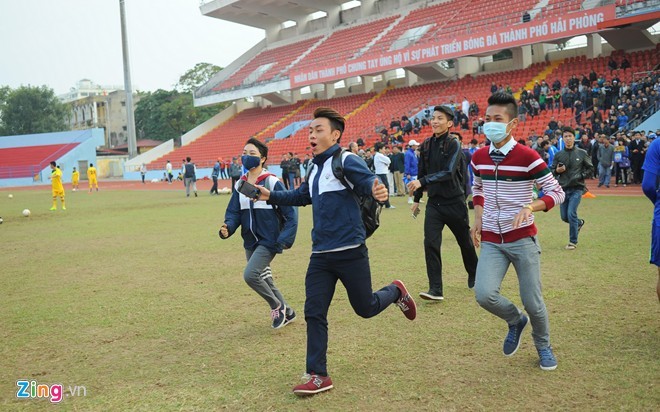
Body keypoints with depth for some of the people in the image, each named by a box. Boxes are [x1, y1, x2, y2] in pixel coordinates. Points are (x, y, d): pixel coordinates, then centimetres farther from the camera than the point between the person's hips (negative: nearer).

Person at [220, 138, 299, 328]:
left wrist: (285, 239, -18)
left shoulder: (272, 182, -13)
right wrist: (227, 228, -16)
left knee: (250, 275, -20)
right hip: (250, 242, 7)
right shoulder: (240, 184, 5)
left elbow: (290, 213, -11)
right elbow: (233, 212, 4)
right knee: (264, 280, 15)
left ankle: (277, 306, 5)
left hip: (269, 241, -7)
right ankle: (287, 312, 37)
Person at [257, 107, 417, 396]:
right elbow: (303, 196, 29)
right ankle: (317, 376, 12)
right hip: (320, 255, 7)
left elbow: (369, 183, -25)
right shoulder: (315, 167, 12)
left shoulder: (346, 161, -11)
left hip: (350, 252, -7)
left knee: (365, 308, 8)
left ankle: (395, 292, 40)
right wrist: (270, 196, 22)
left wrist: (378, 192, -48)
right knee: (314, 313, 2)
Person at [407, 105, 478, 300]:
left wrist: (422, 181, -32)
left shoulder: (454, 144, -11)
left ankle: (474, 276, 39)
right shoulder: (426, 145, 6)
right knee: (430, 243, -11)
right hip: (434, 202, 4)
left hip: (454, 202, -4)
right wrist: (417, 199, 18)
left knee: (465, 242, 13)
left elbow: (448, 172, -24)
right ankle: (435, 289, -8)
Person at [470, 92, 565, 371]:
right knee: (484, 295, -16)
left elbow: (557, 192, -9)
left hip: (523, 239, -3)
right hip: (491, 241, 3)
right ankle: (516, 321, 19)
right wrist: (478, 218, 9)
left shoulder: (527, 157, -12)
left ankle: (543, 346, 34)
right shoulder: (479, 157, 3)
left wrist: (530, 207, -27)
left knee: (532, 301, 2)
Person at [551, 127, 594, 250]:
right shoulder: (558, 154, 3)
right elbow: (552, 170, 9)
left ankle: (573, 242, 1)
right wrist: (557, 171, -13)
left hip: (576, 189, -3)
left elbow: (590, 170, 5)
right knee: (564, 217, 8)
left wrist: (580, 176, -10)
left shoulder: (582, 153, -1)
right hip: (563, 189, 3)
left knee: (571, 214, -14)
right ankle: (579, 222, 42)